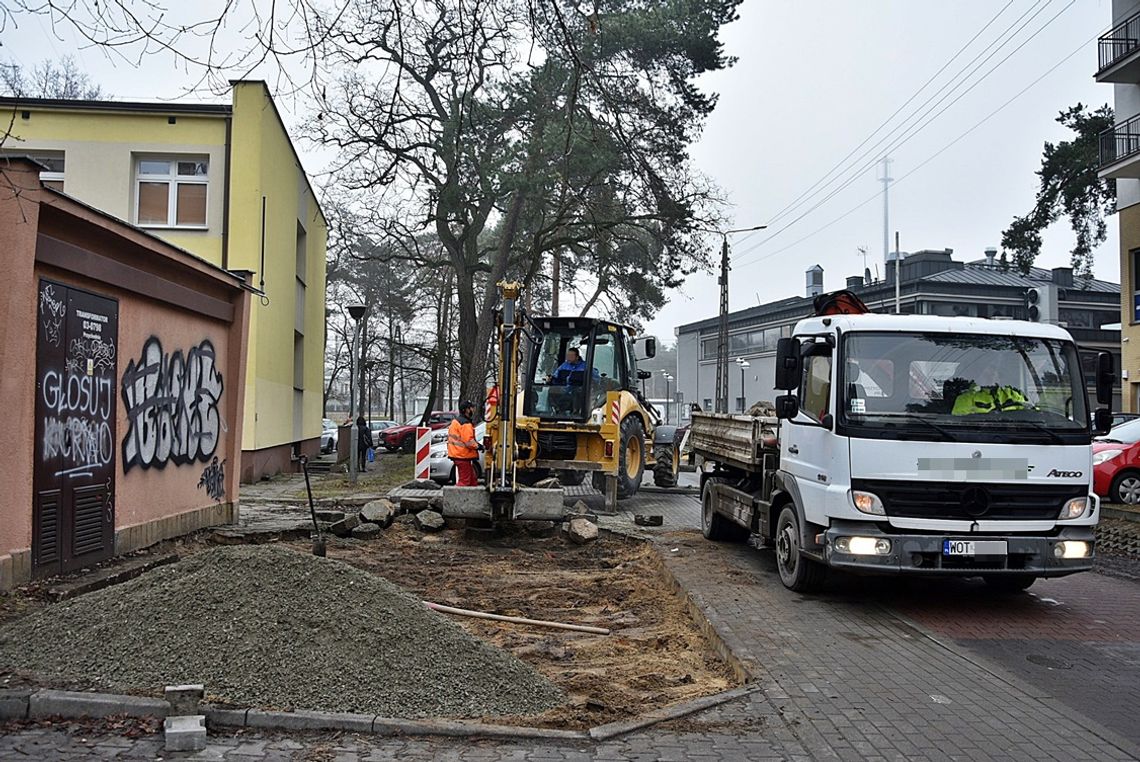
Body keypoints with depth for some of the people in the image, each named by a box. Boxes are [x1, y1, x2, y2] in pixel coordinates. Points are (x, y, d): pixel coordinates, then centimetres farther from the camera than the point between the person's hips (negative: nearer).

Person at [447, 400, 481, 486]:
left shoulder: (455, 421, 16)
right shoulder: (466, 424, -17)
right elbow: (468, 441, -23)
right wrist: (477, 446, -6)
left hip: (457, 454, 10)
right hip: (463, 456, -10)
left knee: (473, 480, 15)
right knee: (464, 481, -6)